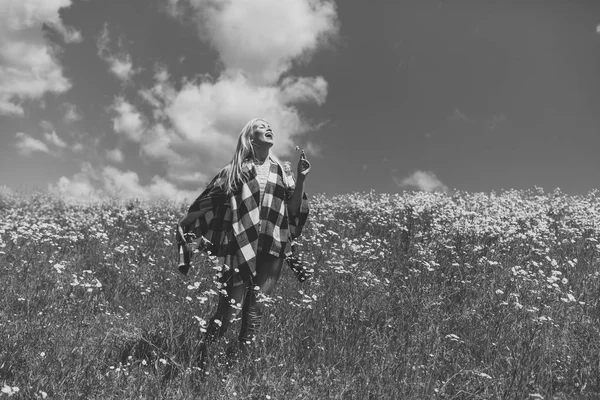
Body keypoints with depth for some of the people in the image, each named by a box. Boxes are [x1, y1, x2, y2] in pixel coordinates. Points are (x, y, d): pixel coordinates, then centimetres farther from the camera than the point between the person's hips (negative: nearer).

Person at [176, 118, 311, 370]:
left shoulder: (283, 171, 14)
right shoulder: (234, 170, 8)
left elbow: (293, 210, 9)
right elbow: (207, 201, 10)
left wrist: (301, 179, -3)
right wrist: (183, 223, 3)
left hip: (272, 248, 2)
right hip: (240, 247, -2)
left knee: (255, 309, -1)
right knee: (229, 309, -6)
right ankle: (201, 358, 11)